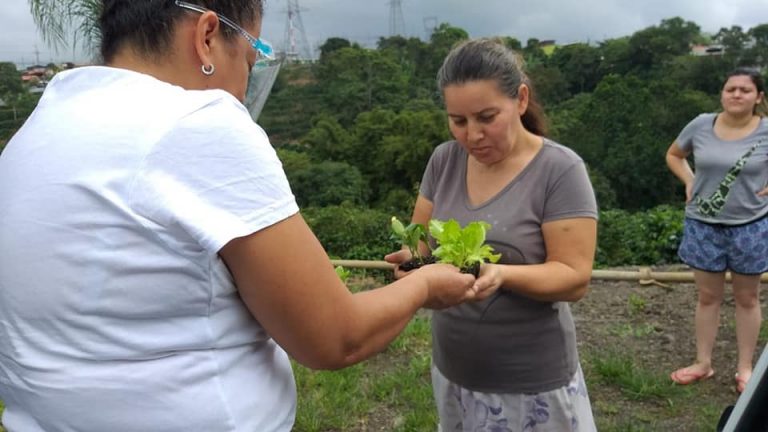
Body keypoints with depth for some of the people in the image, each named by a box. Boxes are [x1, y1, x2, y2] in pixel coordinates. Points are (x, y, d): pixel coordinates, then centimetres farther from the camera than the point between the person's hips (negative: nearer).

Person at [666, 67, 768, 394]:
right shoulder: (700, 125, -5)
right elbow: (673, 155, 13)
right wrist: (689, 183, 0)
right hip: (703, 225, 2)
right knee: (708, 297, 12)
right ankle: (703, 363, 26)